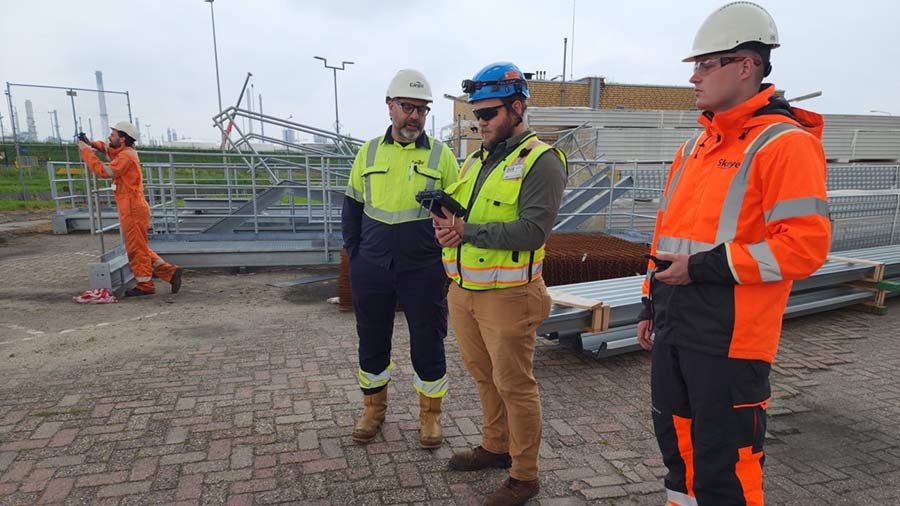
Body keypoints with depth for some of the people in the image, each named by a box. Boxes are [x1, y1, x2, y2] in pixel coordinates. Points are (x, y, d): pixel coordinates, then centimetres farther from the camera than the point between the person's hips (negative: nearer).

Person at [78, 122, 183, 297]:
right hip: (130, 209, 10)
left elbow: (104, 171, -23)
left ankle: (144, 285, 7)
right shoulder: (123, 152, 16)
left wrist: (86, 151, -14)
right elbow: (107, 148, 33)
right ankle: (170, 271, 12)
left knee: (136, 249, -1)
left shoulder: (126, 156, -15)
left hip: (133, 210, -10)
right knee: (140, 249, 14)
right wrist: (92, 144, 11)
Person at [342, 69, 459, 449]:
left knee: (427, 345, 7)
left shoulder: (440, 154, -1)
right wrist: (354, 254, 5)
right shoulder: (369, 152, 6)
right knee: (372, 342, 14)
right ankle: (374, 409, 35)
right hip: (371, 270, 3)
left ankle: (430, 414, 28)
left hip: (424, 271, -2)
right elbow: (352, 207, 12)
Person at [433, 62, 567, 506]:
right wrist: (446, 223, -7)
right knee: (483, 375, 20)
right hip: (463, 290, 8)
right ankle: (496, 446, 40)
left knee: (514, 385, 4)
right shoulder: (477, 159, 15)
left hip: (507, 296, -7)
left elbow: (532, 231, -21)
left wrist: (467, 231, -22)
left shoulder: (541, 161, -10)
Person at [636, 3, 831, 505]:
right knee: (678, 447, 21)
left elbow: (805, 245, -19)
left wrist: (704, 267, -18)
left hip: (730, 341, -8)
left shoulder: (785, 143, -11)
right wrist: (652, 303, 18)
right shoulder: (696, 146, 14)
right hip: (674, 331, 8)